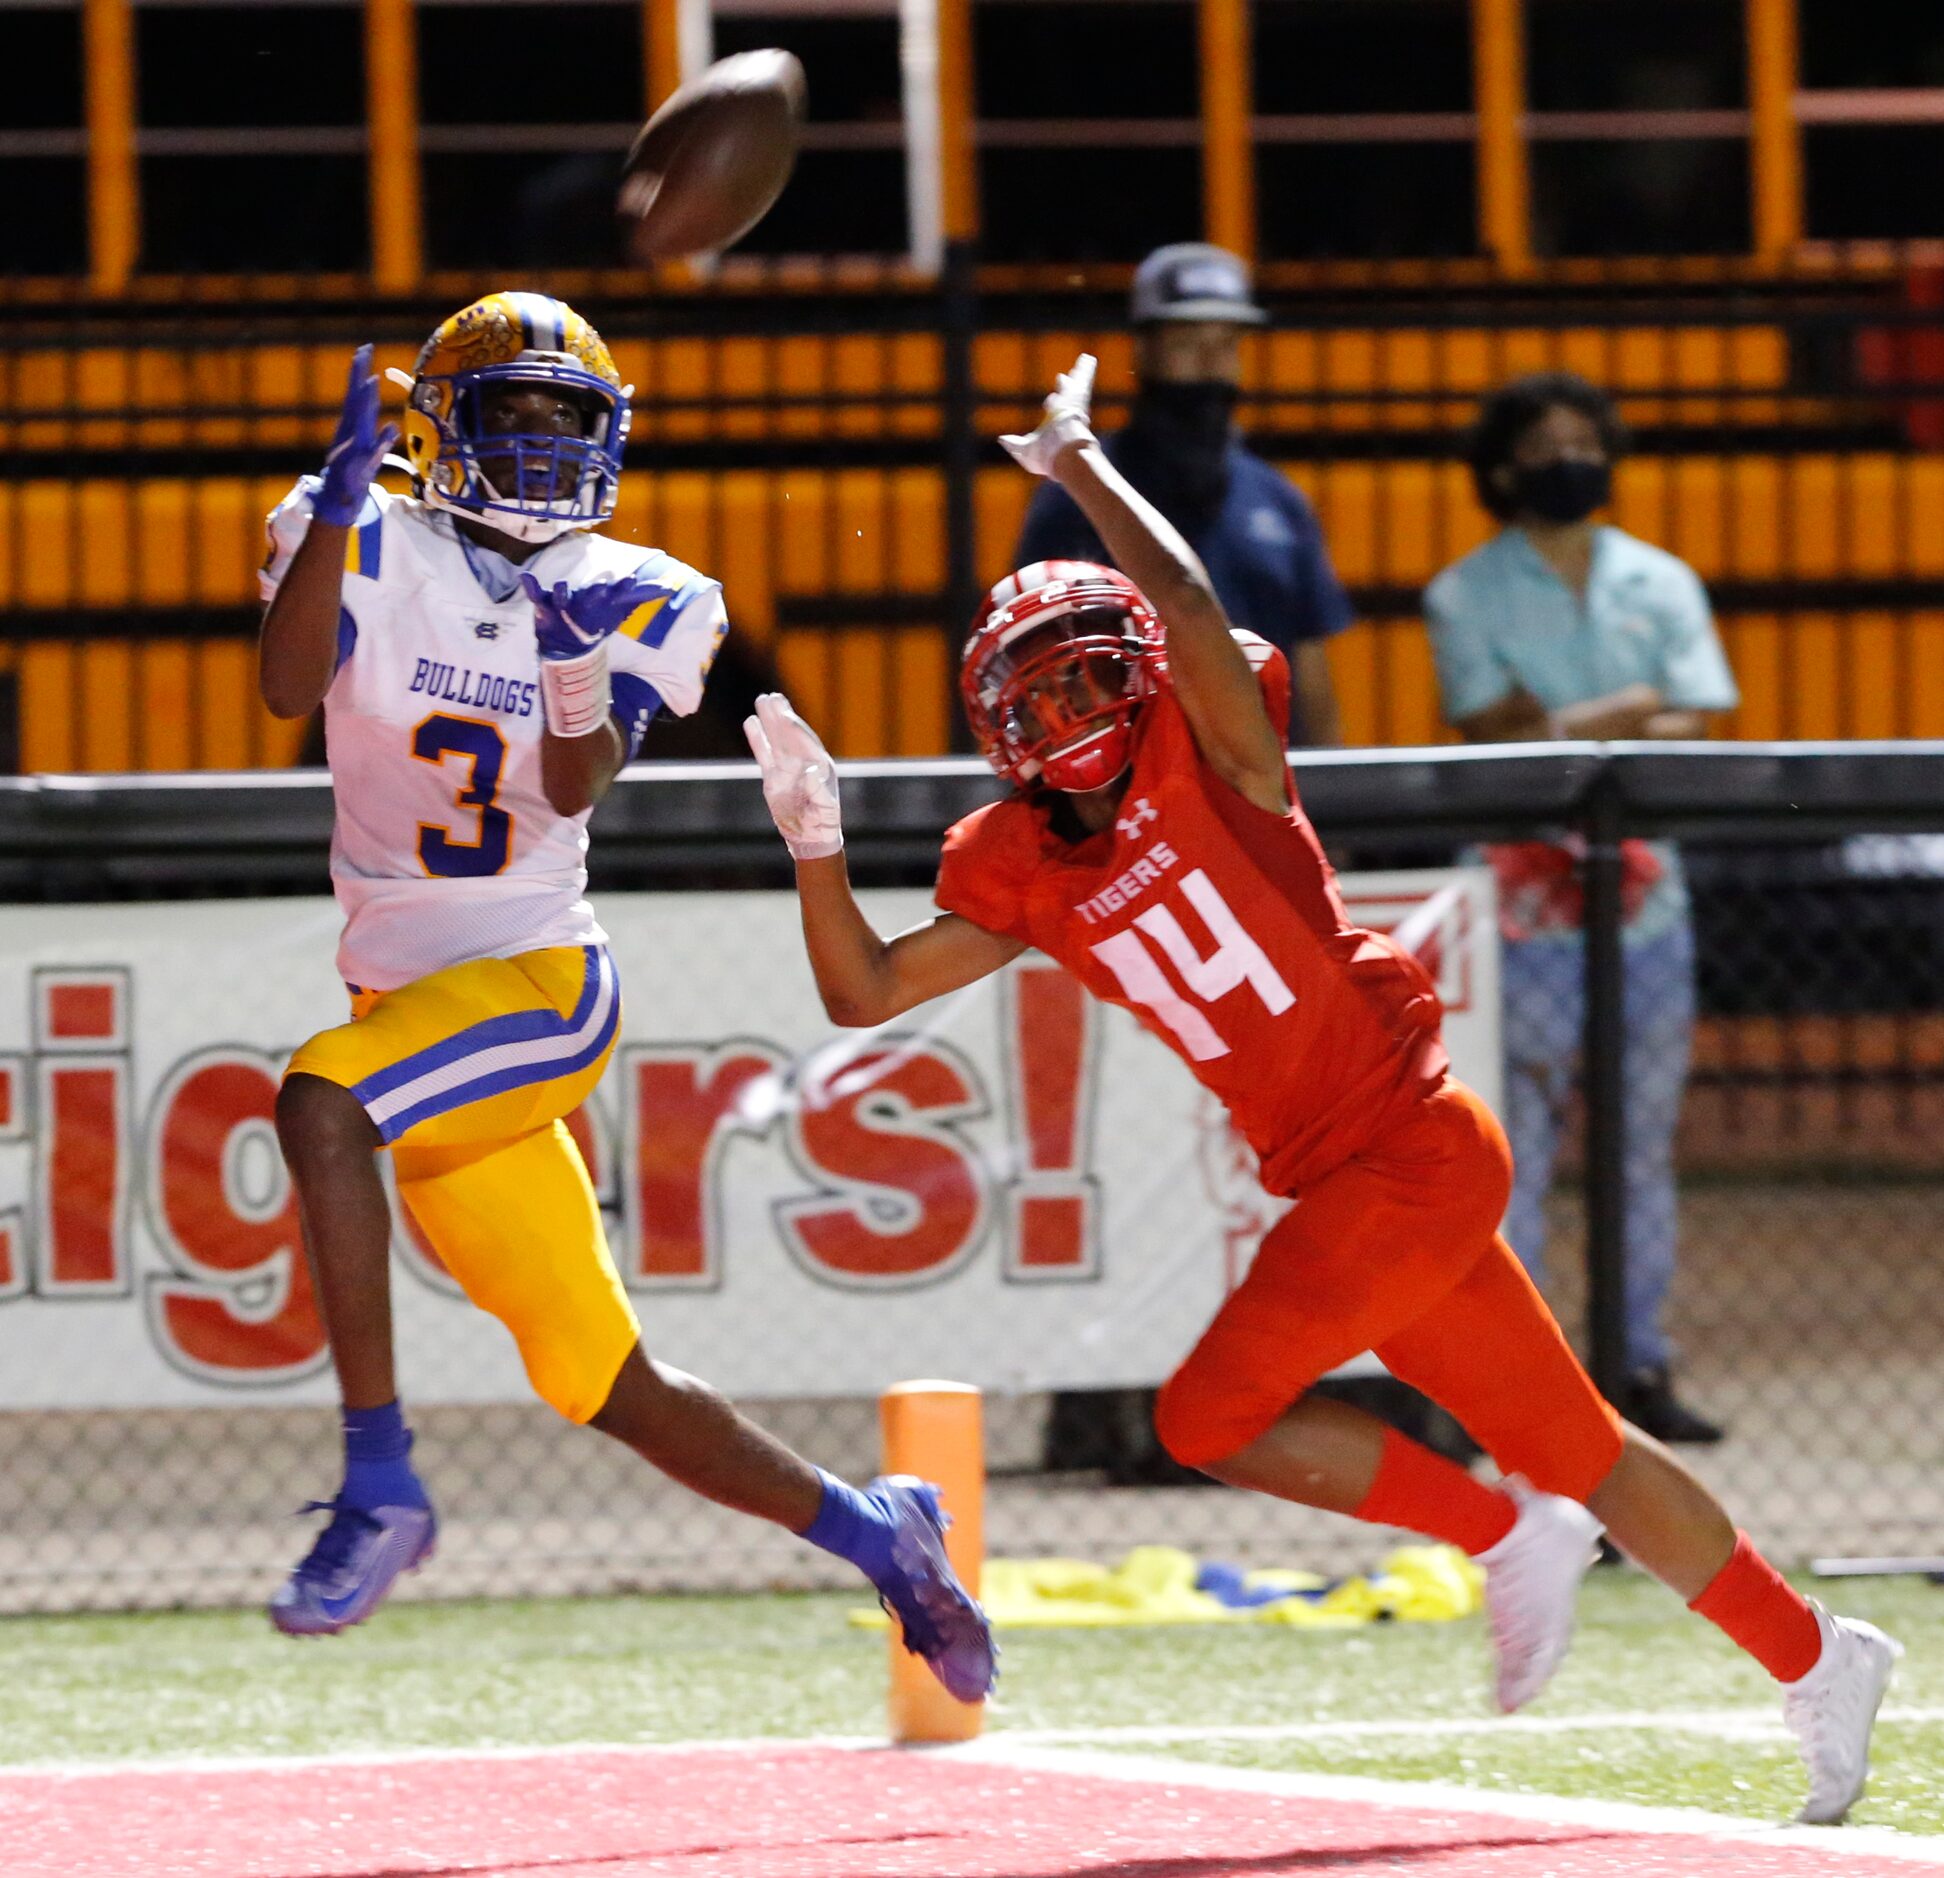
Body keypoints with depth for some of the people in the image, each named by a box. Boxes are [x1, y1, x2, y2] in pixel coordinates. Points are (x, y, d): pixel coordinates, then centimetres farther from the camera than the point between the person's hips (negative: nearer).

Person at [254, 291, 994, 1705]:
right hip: (412, 998, 3)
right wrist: (342, 500, -27)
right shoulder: (368, 548, 3)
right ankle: (873, 1533, 27)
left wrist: (584, 684, -30)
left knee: (320, 1100, -33)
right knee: (610, 1390, 7)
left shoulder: (634, 600, 3)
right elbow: (290, 687, -17)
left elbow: (575, 789, -10)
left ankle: (382, 1485, -30)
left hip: (542, 986, -3)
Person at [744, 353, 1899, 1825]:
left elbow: (1191, 610, -27)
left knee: (1211, 1415, -13)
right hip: (1341, 1186, 7)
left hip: (1417, 1148, -7)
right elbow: (864, 991, 9)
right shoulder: (1021, 873, 9)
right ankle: (1813, 1658, 24)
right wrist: (815, 839, -3)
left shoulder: (1203, 759, -8)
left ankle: (1510, 1536, 2)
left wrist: (1082, 464, -17)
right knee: (1570, 1445, 12)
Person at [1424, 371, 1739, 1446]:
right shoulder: (1466, 597, 5)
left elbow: (1694, 733, 1)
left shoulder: (1660, 584, 13)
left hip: (1642, 887, 4)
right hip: (1520, 895, -4)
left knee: (1645, 1144, 5)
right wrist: (1629, 712, -7)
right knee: (1512, 1145, -7)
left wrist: (1554, 729, -11)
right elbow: (1491, 735, -8)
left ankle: (1641, 1367, 9)